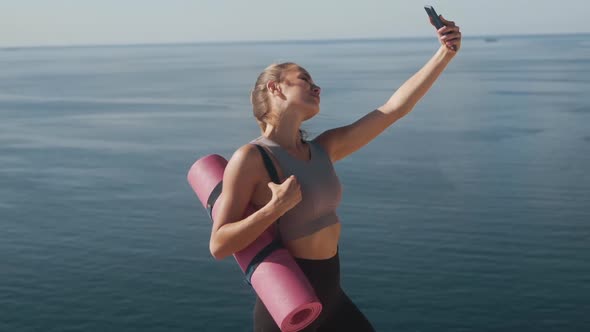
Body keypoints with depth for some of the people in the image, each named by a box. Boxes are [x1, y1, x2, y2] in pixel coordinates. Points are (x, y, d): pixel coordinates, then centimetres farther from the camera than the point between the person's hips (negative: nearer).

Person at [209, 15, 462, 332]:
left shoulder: (323, 149, 4)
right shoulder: (250, 158, -16)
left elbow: (395, 108, 4)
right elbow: (219, 245, -16)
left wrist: (445, 54, 2)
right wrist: (275, 207, -27)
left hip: (329, 295, 7)